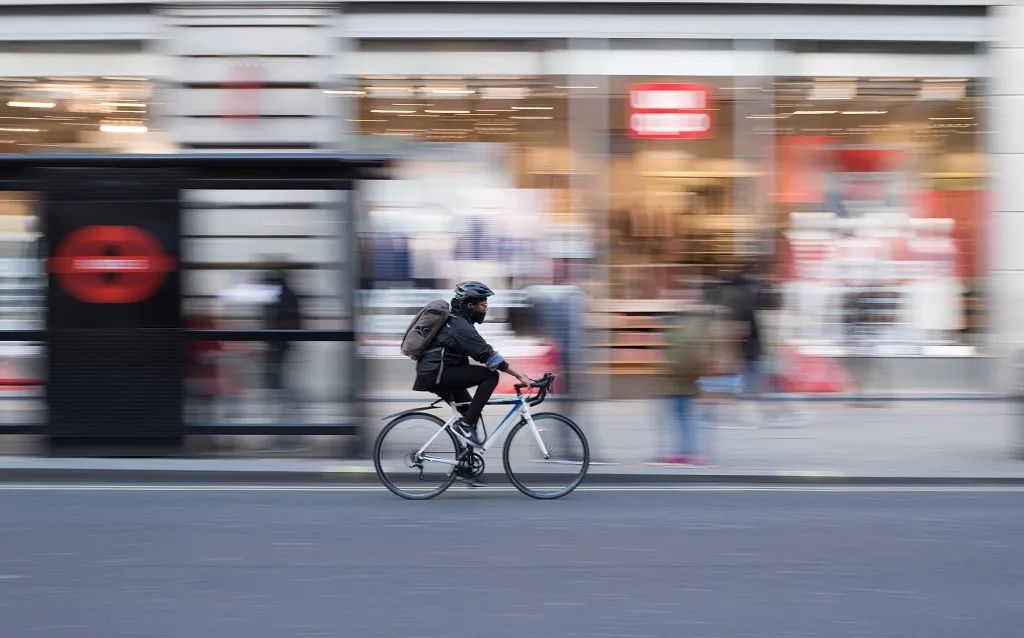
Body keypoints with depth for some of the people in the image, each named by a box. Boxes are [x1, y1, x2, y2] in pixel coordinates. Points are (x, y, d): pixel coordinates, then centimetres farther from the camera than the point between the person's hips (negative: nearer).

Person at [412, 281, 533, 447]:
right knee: (491, 376, -16)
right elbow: (488, 356, -23)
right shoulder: (461, 327, -17)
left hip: (430, 373, 10)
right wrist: (520, 376, -23)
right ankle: (465, 425, -14)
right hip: (436, 375, -10)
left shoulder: (455, 320, 15)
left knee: (471, 411, 18)